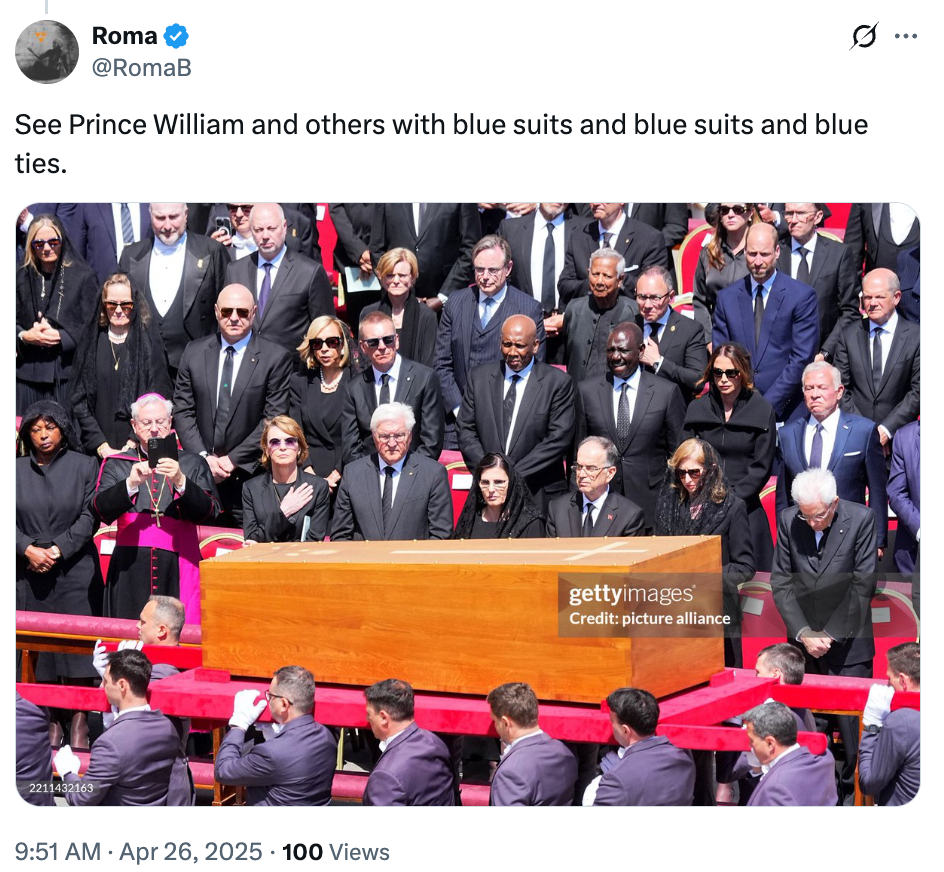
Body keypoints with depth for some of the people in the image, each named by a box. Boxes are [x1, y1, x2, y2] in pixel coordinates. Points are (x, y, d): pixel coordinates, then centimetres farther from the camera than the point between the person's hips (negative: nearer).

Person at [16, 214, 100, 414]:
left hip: (68, 371, -2)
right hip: (29, 373, 2)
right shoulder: (22, 277, 12)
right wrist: (24, 336, -9)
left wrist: (60, 337, -12)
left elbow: (91, 326, 0)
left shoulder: (83, 276, 4)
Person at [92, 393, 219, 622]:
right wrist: (131, 483, -18)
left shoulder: (192, 464, 12)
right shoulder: (116, 465, 13)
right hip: (130, 574, 1)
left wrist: (180, 481, -16)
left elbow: (210, 513, -2)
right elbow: (101, 511, -3)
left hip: (178, 571, -1)